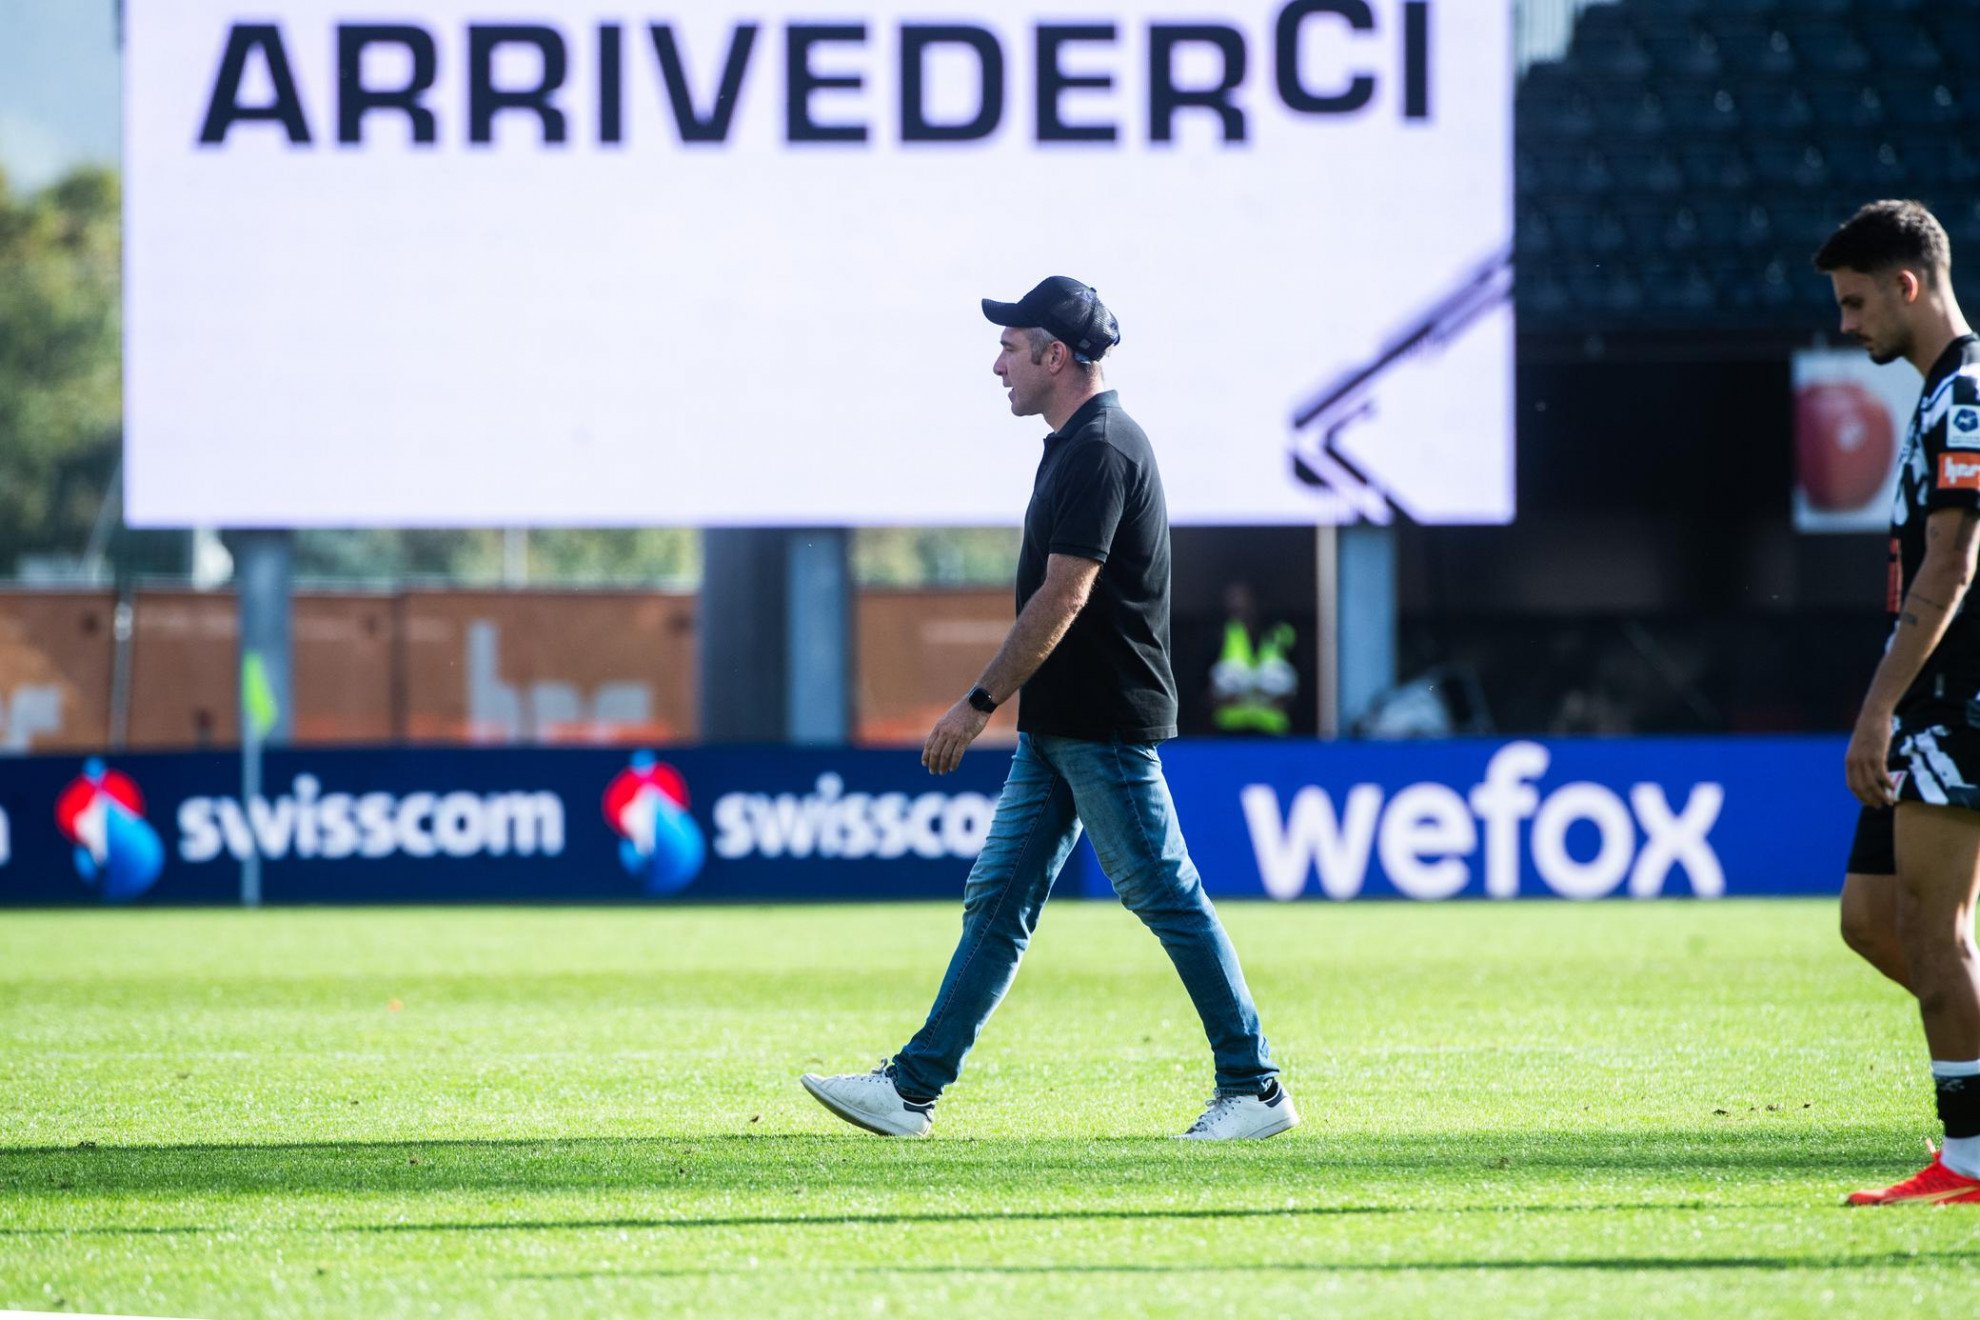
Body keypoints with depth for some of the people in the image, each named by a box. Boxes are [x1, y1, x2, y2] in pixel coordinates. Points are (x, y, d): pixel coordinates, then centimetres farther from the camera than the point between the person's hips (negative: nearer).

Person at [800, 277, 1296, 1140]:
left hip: (1106, 728, -10)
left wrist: (980, 703, -19)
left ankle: (1254, 1090, 2)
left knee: (1165, 897, -5)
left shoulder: (1101, 451, -16)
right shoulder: (1076, 445, 15)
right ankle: (913, 1088, 7)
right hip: (1055, 729, 10)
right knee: (997, 899, 7)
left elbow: (1063, 599, -21)